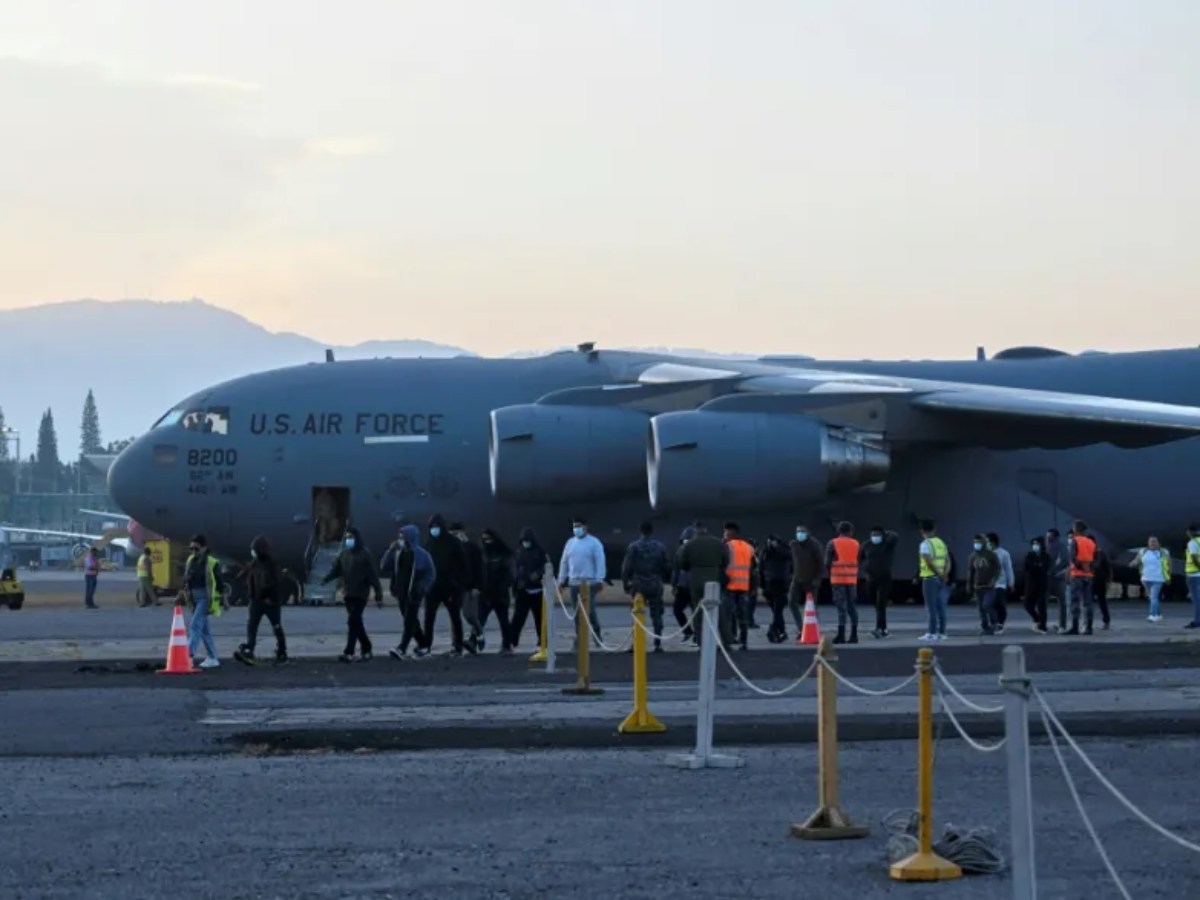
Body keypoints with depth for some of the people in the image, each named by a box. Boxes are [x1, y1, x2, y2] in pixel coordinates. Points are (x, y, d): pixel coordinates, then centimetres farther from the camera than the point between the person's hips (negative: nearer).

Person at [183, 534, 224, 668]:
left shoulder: (212, 563, -8)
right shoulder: (190, 561, 11)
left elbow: (219, 583, -6)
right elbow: (185, 580, 19)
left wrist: (222, 600, -5)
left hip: (206, 598, -7)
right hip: (194, 598, 7)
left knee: (195, 625, -19)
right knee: (204, 629, 11)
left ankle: (189, 656, -27)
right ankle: (212, 658, 18)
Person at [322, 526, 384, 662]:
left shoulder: (365, 555, -6)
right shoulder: (344, 554, 10)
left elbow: (373, 575, -7)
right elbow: (336, 570, 5)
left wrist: (379, 593, -9)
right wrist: (326, 579, -14)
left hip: (360, 594, -6)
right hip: (348, 594, 6)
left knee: (353, 622, -12)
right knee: (356, 622, 11)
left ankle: (349, 653, -14)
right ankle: (366, 648, 23)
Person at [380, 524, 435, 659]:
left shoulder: (421, 555, -8)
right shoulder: (398, 553, 7)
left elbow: (431, 574, -6)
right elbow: (384, 567, 1)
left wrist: (422, 587, -17)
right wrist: (391, 551, -8)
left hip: (413, 593, -6)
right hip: (401, 592, 6)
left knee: (409, 621, -9)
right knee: (411, 621, 13)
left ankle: (401, 649, -15)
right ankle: (422, 645, 26)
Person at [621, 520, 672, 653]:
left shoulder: (633, 547, -4)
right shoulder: (660, 547, 0)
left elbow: (626, 567, -5)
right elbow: (667, 567, 2)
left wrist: (626, 584, 5)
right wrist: (665, 579, 16)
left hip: (638, 585, -1)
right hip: (656, 585, 1)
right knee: (656, 615, 6)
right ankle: (658, 644, 2)